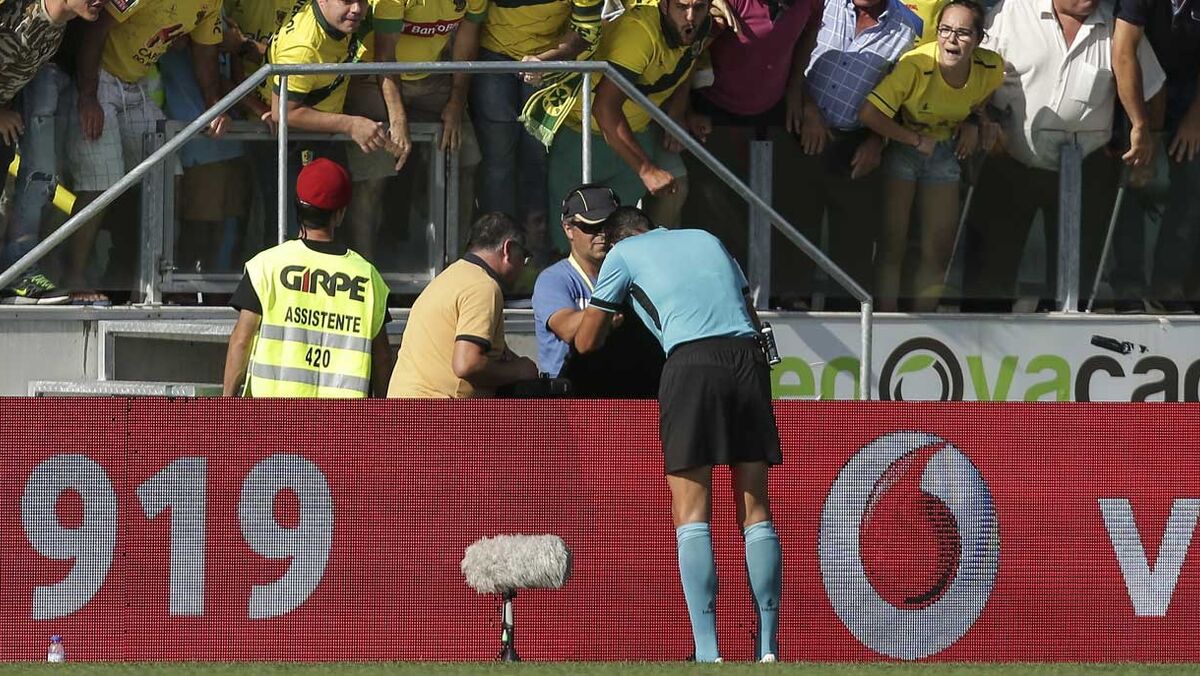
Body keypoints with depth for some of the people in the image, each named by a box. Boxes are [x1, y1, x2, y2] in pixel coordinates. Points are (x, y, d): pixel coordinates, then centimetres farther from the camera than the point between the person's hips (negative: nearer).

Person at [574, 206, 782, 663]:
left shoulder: (623, 254, 16)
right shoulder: (706, 239, 27)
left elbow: (585, 342, 22)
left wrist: (607, 324, 44)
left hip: (692, 361, -4)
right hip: (749, 357, 4)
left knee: (692, 514, -2)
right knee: (755, 510, 7)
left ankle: (707, 651, -13)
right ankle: (767, 648, 3)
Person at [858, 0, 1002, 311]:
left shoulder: (991, 68, -17)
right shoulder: (916, 65, -32)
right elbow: (868, 113, -33)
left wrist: (973, 123, -10)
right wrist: (916, 140, -22)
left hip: (944, 152, 4)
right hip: (901, 147, -4)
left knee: (939, 251, 5)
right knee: (893, 247, -6)